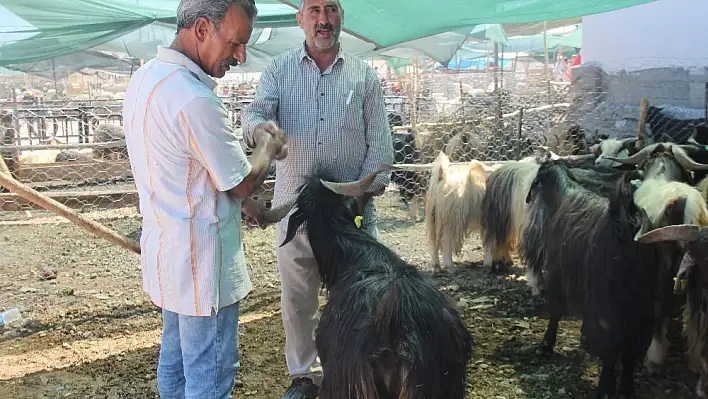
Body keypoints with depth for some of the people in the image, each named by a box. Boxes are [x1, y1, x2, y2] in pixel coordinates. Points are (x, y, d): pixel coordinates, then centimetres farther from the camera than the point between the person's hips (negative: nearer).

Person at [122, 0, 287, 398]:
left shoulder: (146, 77, 5)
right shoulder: (194, 100, -26)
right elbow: (242, 183, -15)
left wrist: (240, 202, 17)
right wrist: (268, 147, 4)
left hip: (168, 250, 10)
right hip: (199, 261, -10)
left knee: (176, 361, 22)